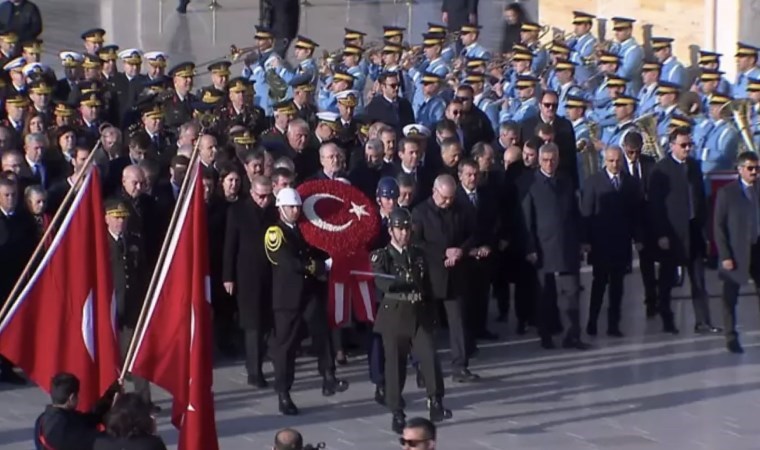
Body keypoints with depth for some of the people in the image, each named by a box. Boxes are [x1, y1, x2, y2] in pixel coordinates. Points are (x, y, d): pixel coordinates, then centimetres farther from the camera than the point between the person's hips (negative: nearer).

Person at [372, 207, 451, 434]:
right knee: (395, 365, 1)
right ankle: (397, 413, 9)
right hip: (394, 317, -3)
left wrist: (431, 315, 11)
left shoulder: (419, 254, 11)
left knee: (430, 358, -14)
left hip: (419, 316, 3)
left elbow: (427, 287, 15)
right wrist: (405, 283, -37)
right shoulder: (381, 256, -2)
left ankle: (436, 405, -11)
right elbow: (381, 283, -20)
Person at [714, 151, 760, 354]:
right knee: (730, 299, 4)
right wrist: (725, 256, -12)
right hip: (737, 253, -3)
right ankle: (731, 338, 14)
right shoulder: (727, 192, -4)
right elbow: (718, 226, -6)